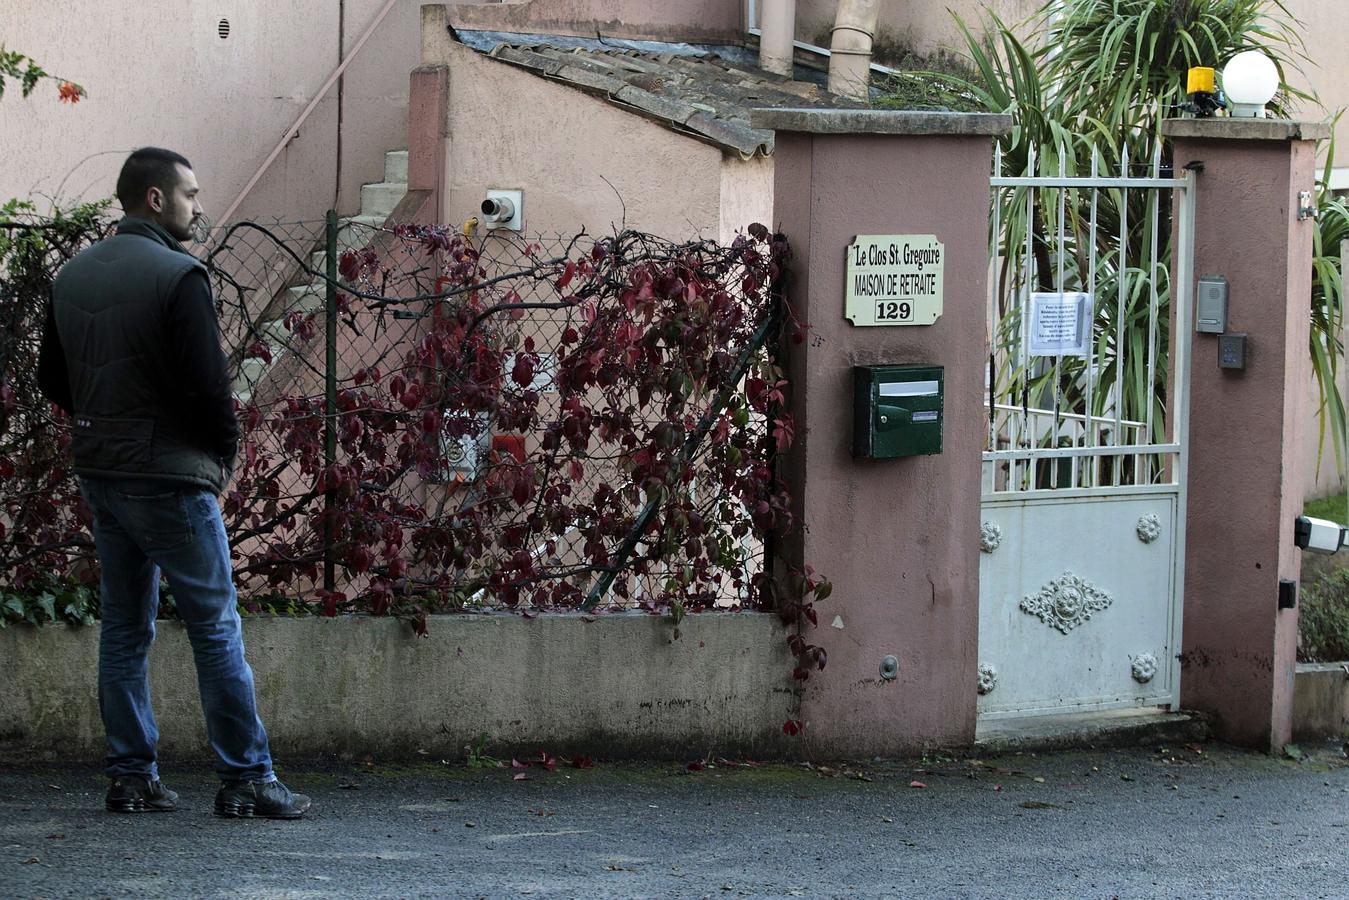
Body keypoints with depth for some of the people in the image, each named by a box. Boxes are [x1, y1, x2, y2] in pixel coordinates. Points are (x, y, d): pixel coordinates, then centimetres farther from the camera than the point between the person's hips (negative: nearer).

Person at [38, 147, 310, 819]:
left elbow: (52, 378, 14)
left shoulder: (72, 276, 10)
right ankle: (246, 779, -1)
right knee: (216, 628, -2)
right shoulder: (178, 276, -14)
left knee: (124, 629, 12)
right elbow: (207, 383, -18)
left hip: (100, 475, 7)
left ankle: (131, 777, 12)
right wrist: (225, 451, -2)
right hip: (171, 476, -7)